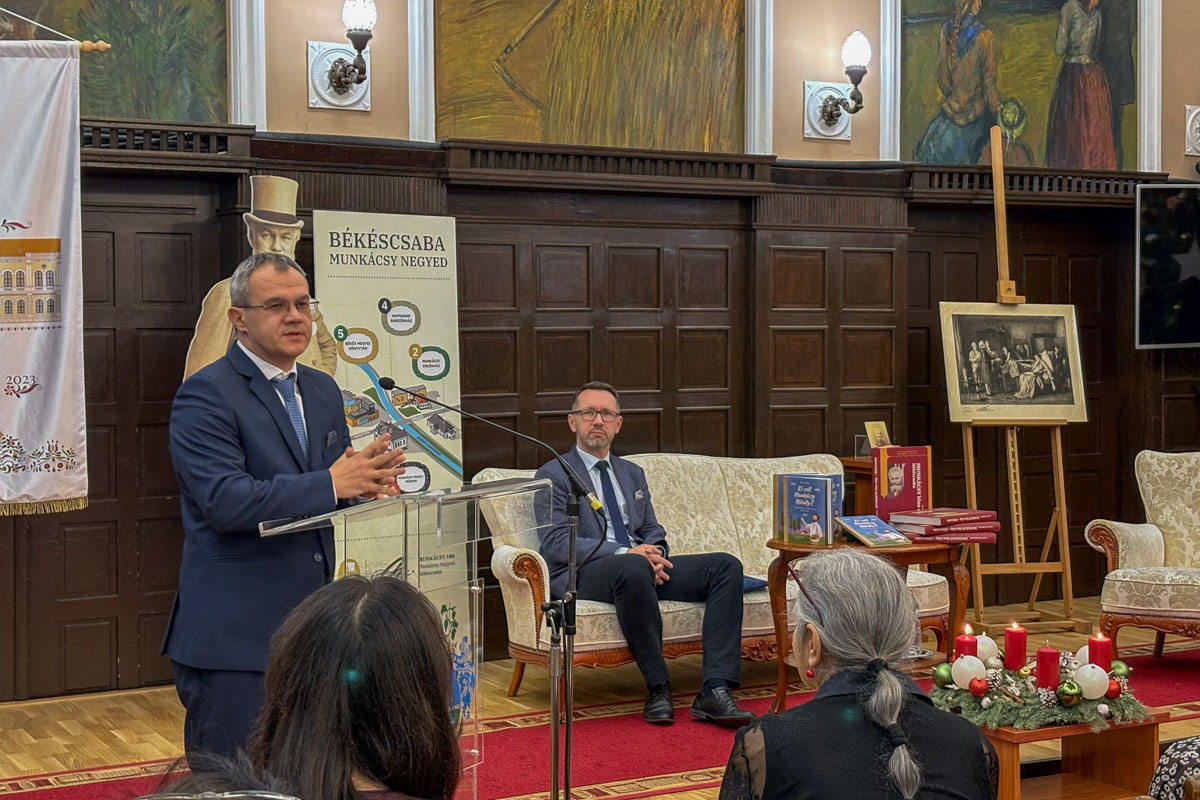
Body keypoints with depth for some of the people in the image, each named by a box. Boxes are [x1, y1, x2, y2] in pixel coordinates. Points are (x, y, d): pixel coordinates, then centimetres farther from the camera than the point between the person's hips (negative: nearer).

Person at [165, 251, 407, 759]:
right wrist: (330, 484, -23)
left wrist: (366, 482, -6)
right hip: (235, 636, -7)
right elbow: (225, 501, -21)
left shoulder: (323, 390, 14)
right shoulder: (205, 395, -10)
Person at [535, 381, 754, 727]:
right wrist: (625, 553, -19)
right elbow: (556, 542, -9)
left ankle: (715, 691, -27)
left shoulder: (633, 474, 25)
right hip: (581, 574, -6)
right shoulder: (553, 475, 4)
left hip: (643, 567, 7)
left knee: (726, 566, -16)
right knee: (632, 568, -41)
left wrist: (654, 552, -5)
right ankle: (658, 688, -27)